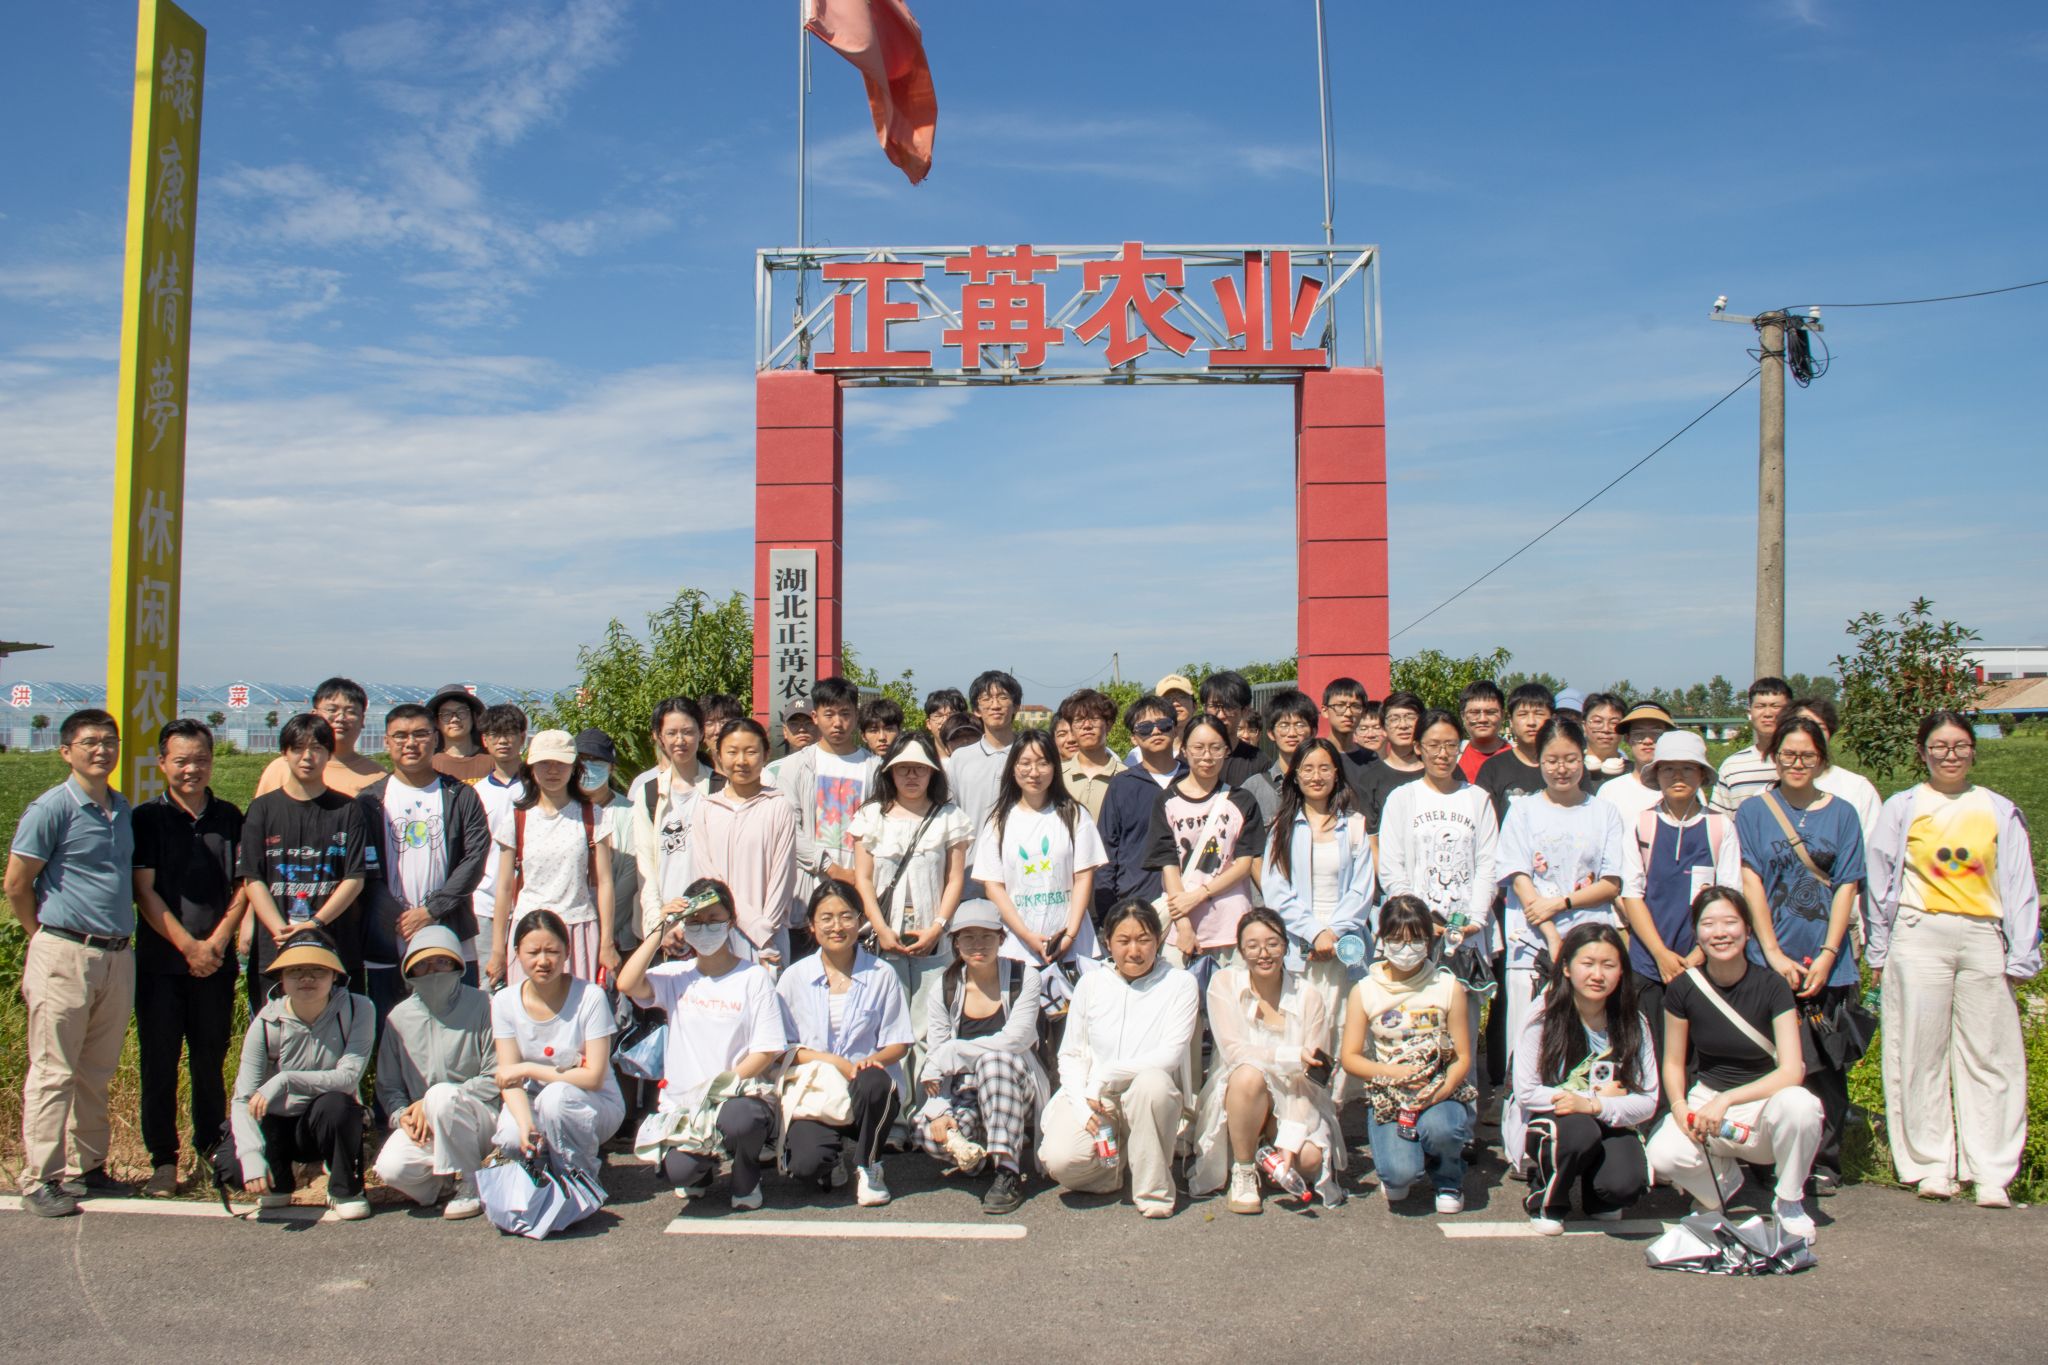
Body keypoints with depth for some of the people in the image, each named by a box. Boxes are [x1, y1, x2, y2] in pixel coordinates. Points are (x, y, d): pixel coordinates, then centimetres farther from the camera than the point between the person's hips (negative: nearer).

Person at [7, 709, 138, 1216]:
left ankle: (86, 1167, 23)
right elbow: (17, 886, -5)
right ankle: (40, 1179, 7)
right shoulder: (51, 808, -8)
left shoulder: (123, 810, 12)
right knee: (54, 1072, -1)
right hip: (65, 955, -6)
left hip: (117, 955, 6)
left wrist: (119, 933, 14)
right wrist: (49, 940, 3)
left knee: (97, 1073, 13)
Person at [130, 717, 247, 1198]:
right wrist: (188, 946, -11)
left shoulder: (229, 817, 7)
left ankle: (214, 1149, 21)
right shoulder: (147, 818, 0)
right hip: (160, 961, -2)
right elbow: (144, 892, -5)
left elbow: (244, 885, 6)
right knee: (159, 1062, 3)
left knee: (211, 1060, 9)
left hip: (217, 961, 2)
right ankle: (163, 1159, 12)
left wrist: (218, 940, -7)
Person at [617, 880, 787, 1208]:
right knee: (677, 1170, -27)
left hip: (739, 1097, -1)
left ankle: (746, 1180, 1)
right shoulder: (675, 976, 9)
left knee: (740, 1119, -37)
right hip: (681, 1103, 1)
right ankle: (702, 1169, 15)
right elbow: (627, 984, -11)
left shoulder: (754, 977, 2)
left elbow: (767, 1050, -3)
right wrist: (661, 929, -6)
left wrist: (727, 1083, -16)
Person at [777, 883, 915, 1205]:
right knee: (805, 1164, -28)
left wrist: (874, 1060, -20)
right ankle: (837, 1158, 13)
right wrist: (829, 1060, -14)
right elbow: (783, 1046, 3)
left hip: (867, 1093, 0)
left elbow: (899, 1043, 3)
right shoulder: (794, 978, 5)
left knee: (872, 1081, -37)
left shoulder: (882, 975, 3)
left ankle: (867, 1166, -7)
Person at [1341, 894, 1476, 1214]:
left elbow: (1463, 1057, 0)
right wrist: (1394, 1073, -18)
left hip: (1440, 1093, 0)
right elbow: (1350, 1057, -1)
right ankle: (1397, 1172, 16)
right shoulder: (1364, 992, 1)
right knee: (1400, 1173, -26)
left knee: (1437, 1128, -36)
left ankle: (1448, 1179, 3)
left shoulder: (1448, 987, 1)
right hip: (1386, 1095, 0)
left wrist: (1442, 1091, -20)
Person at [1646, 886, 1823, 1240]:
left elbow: (1792, 1071, -19)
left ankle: (1789, 1203, -8)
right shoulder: (1683, 988, -7)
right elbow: (1673, 1062, 4)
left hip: (1763, 1103, -1)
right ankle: (1722, 1177, 8)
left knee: (1799, 1104, -38)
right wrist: (1679, 1107, -16)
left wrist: (1726, 1099, -28)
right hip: (1707, 1099, 1)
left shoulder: (1771, 986, -13)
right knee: (1662, 1156, -30)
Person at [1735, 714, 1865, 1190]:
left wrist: (1827, 955, -7)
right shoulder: (1752, 811, 4)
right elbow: (1750, 883, -2)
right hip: (1770, 960, -1)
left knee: (1826, 1065, 3)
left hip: (1829, 964, 1)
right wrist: (1774, 953, -10)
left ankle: (1825, 1162, 13)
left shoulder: (1841, 814, 8)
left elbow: (1846, 886, 3)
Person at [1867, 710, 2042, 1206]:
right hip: (1920, 937, -1)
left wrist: (2020, 957, 3)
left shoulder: (2000, 812, 10)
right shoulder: (1902, 809, 6)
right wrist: (1880, 953, 5)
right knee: (1922, 1054, 1)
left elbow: (2019, 889, 10)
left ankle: (1992, 1174, 4)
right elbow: (1882, 886, 8)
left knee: (1989, 1055, 0)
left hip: (1984, 938, 1)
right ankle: (1931, 1166, 9)